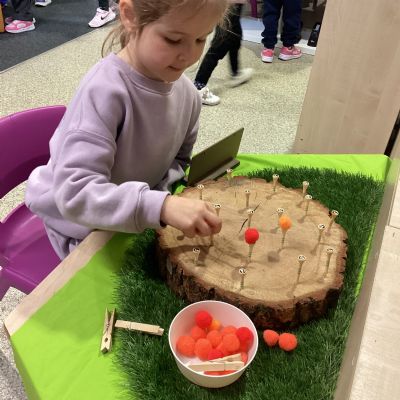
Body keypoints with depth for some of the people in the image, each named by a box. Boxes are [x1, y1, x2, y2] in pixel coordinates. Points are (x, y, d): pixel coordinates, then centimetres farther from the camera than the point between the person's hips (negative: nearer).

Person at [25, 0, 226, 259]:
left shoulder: (187, 94, -10)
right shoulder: (105, 91, -30)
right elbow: (75, 193, -37)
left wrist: (160, 197, -16)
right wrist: (161, 206, -47)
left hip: (138, 217, 5)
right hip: (84, 228, -5)